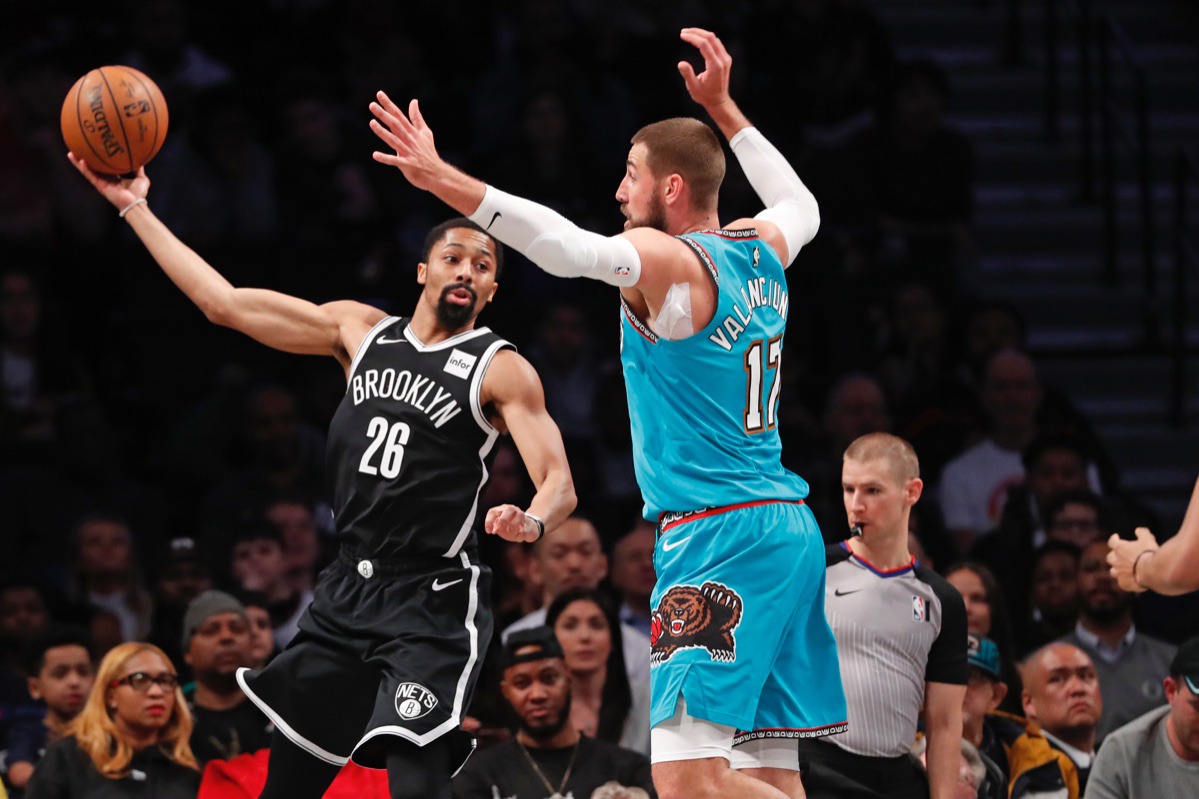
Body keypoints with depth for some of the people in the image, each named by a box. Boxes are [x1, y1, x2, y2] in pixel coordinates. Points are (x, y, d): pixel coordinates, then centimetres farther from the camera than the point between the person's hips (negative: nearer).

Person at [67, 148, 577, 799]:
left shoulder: (501, 371, -4)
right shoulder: (359, 329, 9)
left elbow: (560, 484, -12)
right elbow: (225, 304, 10)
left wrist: (532, 521, -36)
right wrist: (134, 208, 7)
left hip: (433, 604, -6)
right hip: (348, 590, 6)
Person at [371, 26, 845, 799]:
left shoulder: (667, 261, -10)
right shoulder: (761, 250, 13)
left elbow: (571, 249, -29)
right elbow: (802, 204, 37)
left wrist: (445, 180, -35)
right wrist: (721, 107, 41)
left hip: (718, 537, -9)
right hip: (789, 531, 9)